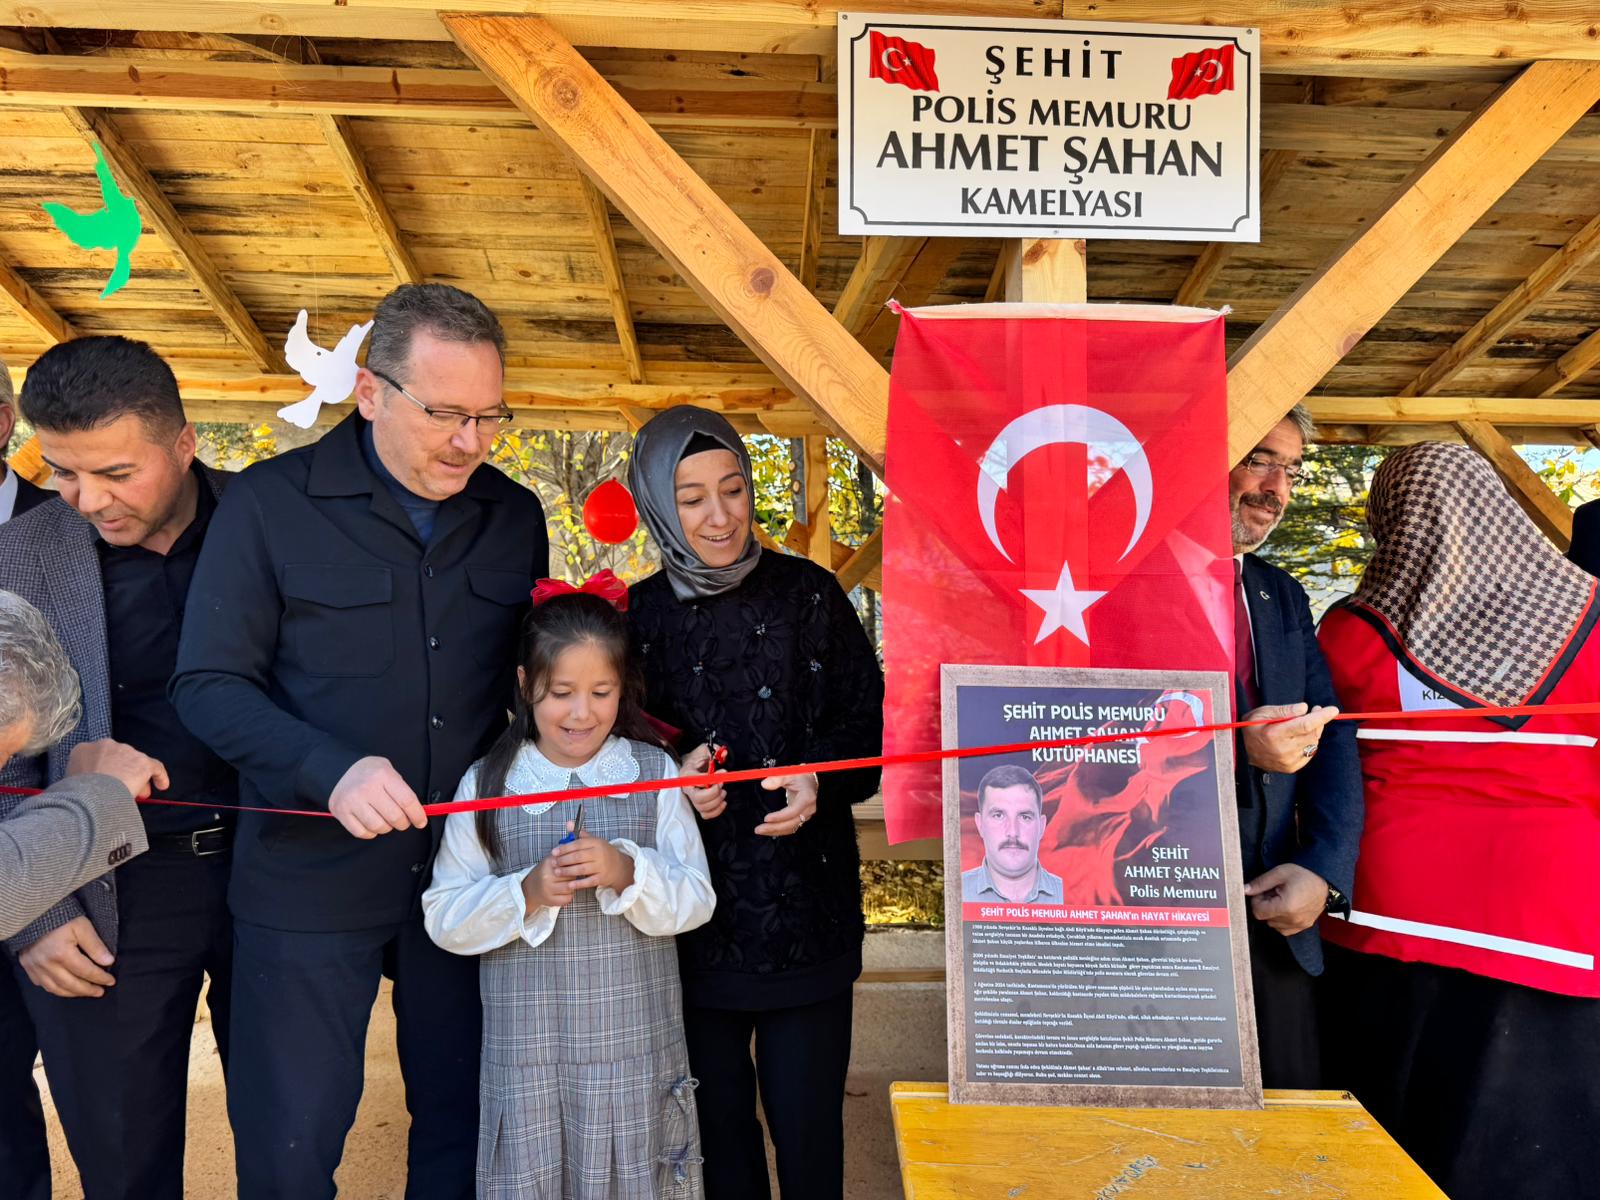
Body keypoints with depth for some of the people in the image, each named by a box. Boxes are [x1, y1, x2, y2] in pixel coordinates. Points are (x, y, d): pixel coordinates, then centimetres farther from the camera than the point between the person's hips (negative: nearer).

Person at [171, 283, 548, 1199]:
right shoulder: (270, 503, -7)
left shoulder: (515, 517, 4)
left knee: (463, 1127, 17)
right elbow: (208, 685, -8)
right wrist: (331, 770, -23)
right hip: (310, 883, -3)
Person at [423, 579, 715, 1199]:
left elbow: (696, 899, -3)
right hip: (526, 1049, 0)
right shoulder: (485, 783, -2)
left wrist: (628, 872, -20)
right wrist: (525, 894, -18)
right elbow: (443, 916, -2)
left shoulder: (655, 774, -1)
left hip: (636, 1044, 0)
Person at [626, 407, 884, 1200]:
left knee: (808, 1127, 5)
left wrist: (821, 783, -14)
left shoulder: (808, 593, -1)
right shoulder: (636, 614, 1)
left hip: (808, 912, -1)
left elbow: (870, 722, 4)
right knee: (716, 1128, 14)